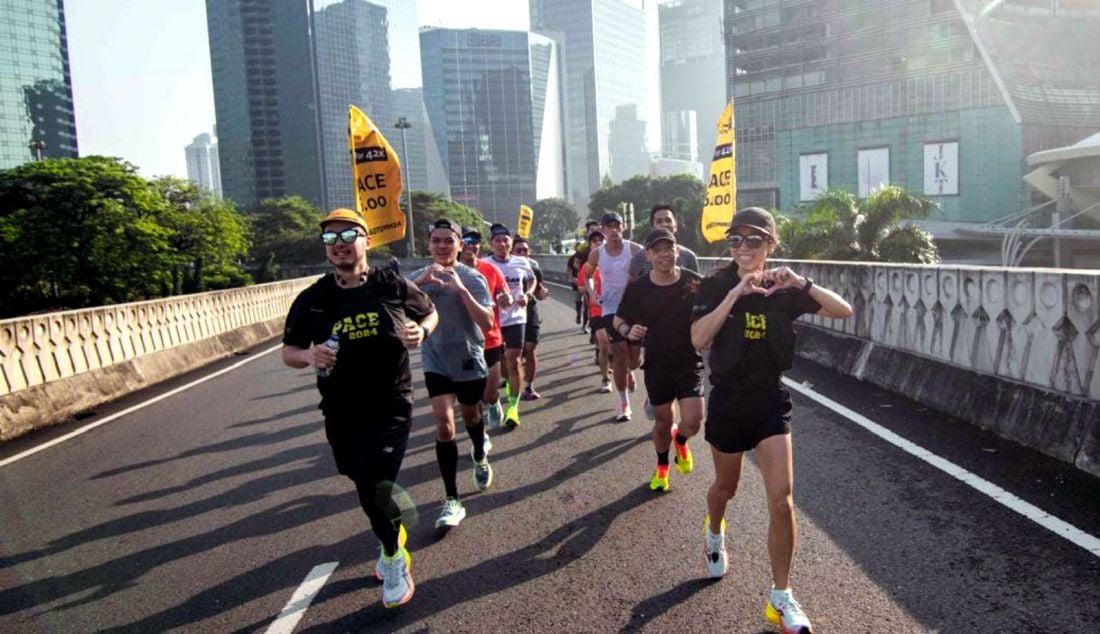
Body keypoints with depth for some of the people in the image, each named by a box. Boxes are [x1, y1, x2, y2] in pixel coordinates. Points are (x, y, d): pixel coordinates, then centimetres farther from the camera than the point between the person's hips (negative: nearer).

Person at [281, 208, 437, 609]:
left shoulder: (393, 286, -7)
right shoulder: (312, 299, -4)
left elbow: (430, 313, 10)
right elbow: (288, 352, 4)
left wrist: (421, 331, -12)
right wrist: (308, 355, -19)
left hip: (390, 404, -3)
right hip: (341, 411, 3)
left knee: (374, 487, -15)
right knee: (367, 486, 20)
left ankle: (394, 559, 15)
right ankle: (394, 540, 52)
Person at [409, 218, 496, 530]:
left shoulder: (473, 278, -13)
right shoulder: (417, 276, -6)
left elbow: (487, 323, -23)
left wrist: (461, 289, -34)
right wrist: (420, 281, -37)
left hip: (470, 361, 0)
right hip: (436, 363, 0)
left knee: (471, 415, 20)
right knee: (444, 425, -13)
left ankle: (480, 459, 53)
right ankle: (452, 501, -5)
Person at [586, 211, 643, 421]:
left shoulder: (634, 249, -7)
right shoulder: (596, 254, 0)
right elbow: (588, 276, 17)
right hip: (611, 308, 0)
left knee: (635, 357, 4)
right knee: (619, 355, -3)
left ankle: (629, 371, 44)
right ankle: (624, 404, 8)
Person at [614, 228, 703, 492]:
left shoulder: (695, 282, -11)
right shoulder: (637, 288, -8)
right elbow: (619, 320, 3)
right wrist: (628, 330, -19)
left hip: (689, 362, -1)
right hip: (656, 364, 1)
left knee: (692, 421, -11)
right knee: (662, 420, 13)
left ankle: (680, 440, 28)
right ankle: (662, 467, 41)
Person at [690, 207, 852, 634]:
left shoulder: (783, 290, -4)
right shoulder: (716, 286, -10)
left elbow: (844, 311, -10)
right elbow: (699, 339, -24)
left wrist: (801, 283, -24)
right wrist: (736, 294, -31)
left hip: (771, 399, 1)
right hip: (728, 400, -1)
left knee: (781, 499, -6)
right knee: (726, 487, 19)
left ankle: (781, 599, 11)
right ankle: (715, 535, 55)